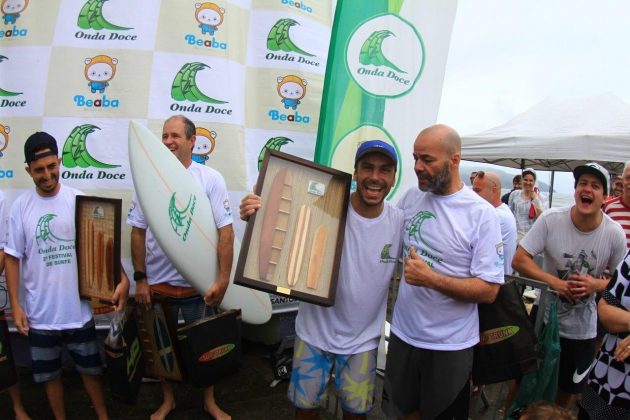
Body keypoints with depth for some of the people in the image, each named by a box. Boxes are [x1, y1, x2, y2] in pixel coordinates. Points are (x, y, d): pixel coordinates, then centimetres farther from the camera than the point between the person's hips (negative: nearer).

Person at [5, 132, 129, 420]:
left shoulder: (79, 200, -8)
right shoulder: (21, 206, -5)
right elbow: (12, 258, 0)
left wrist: (122, 278, -20)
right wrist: (15, 306, -2)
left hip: (78, 308, -1)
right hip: (40, 312, 1)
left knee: (90, 368, 16)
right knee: (49, 373, 17)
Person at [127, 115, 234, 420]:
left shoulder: (210, 179, -8)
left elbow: (226, 232, -10)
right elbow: (138, 232, 3)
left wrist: (223, 279, -13)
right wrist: (140, 279, 0)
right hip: (157, 283, 3)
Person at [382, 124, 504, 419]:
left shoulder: (481, 214, -15)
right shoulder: (410, 198, -1)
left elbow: (489, 291, -16)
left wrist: (430, 278, -25)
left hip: (451, 345, -4)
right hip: (402, 334, 4)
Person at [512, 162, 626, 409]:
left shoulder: (614, 234, -12)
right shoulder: (551, 219, -17)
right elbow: (519, 260, -17)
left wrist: (597, 284, -22)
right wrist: (555, 282, -30)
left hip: (582, 330, 2)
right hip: (544, 318, -2)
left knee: (568, 389, 22)